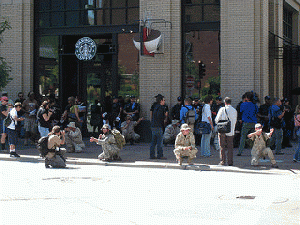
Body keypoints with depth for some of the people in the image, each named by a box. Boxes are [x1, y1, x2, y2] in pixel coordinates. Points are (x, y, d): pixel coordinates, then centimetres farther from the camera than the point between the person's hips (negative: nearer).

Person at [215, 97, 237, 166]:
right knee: (230, 147, 7)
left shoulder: (222, 109, -8)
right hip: (231, 131, 3)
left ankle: (222, 161, 1)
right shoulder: (234, 110, 2)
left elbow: (217, 120, -4)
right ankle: (230, 162, 5)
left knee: (222, 147, 4)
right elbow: (235, 121, 11)